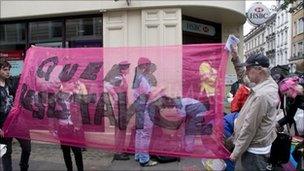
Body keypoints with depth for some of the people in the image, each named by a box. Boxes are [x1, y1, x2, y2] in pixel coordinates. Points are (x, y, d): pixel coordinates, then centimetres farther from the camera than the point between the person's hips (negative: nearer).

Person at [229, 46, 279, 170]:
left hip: (253, 151, -9)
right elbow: (242, 78, 19)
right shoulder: (268, 84, 1)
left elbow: (249, 128, -24)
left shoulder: (262, 95, -28)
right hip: (254, 146, 9)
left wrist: (236, 152, -16)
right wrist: (235, 58, 11)